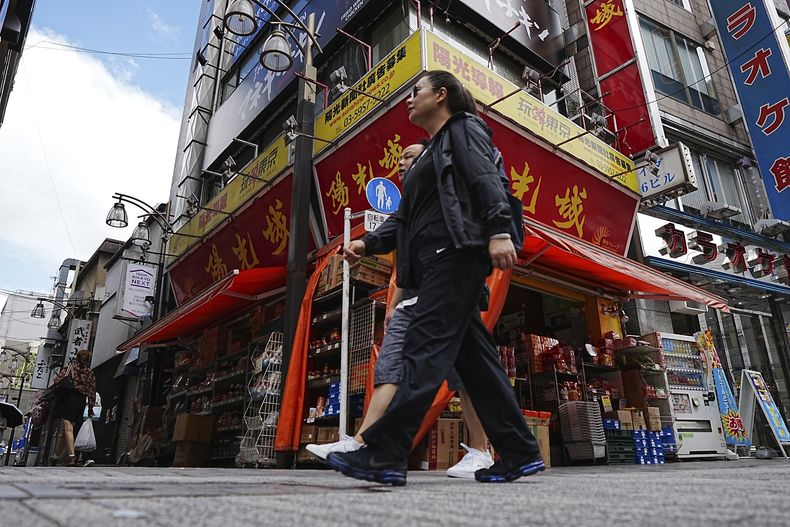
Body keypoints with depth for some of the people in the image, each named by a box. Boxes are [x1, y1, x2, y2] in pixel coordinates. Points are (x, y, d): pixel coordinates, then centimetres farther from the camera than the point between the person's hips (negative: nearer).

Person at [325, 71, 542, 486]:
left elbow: (487, 178, -9)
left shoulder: (464, 128, 9)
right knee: (472, 355, 4)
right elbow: (405, 217, 24)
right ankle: (520, 454, 9)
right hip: (433, 263, 9)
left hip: (457, 253, -9)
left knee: (426, 347, -15)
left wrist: (499, 231, -24)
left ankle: (384, 455, -16)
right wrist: (368, 242, 9)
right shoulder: (429, 154, 31)